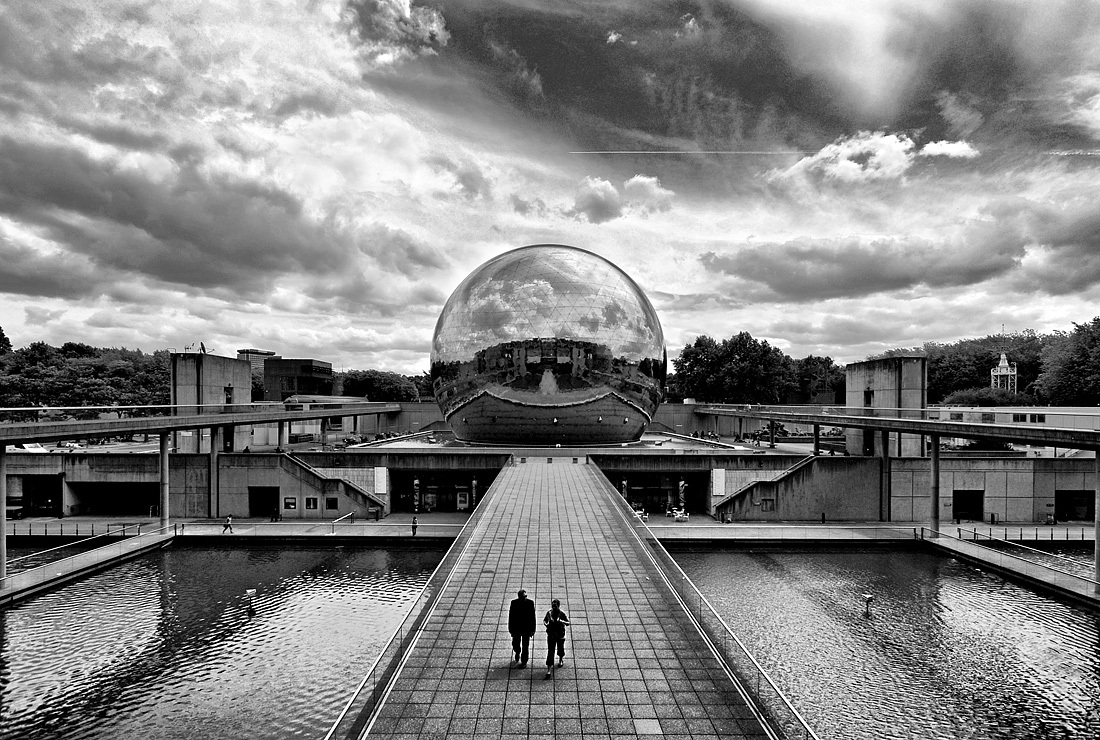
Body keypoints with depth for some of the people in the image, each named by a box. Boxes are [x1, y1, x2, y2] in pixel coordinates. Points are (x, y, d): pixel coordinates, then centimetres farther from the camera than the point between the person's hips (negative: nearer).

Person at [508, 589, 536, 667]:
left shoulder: (530, 603, -13)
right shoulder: (514, 603, -12)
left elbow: (532, 616, -6)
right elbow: (510, 616, -5)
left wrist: (532, 629, -3)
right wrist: (510, 629, -3)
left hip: (526, 629, -1)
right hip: (516, 628, 1)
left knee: (525, 646, 8)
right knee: (515, 644, 14)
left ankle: (524, 662, 28)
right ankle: (517, 652, 48)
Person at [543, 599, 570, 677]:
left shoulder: (562, 614, -13)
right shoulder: (549, 613, -7)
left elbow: (568, 623, -10)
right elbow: (544, 620, 9)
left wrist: (561, 621, -28)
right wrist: (545, 623, -14)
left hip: (560, 635, 0)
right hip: (551, 635, 0)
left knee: (560, 649, 19)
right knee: (550, 651, -5)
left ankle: (561, 660, 52)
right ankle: (548, 670, -3)